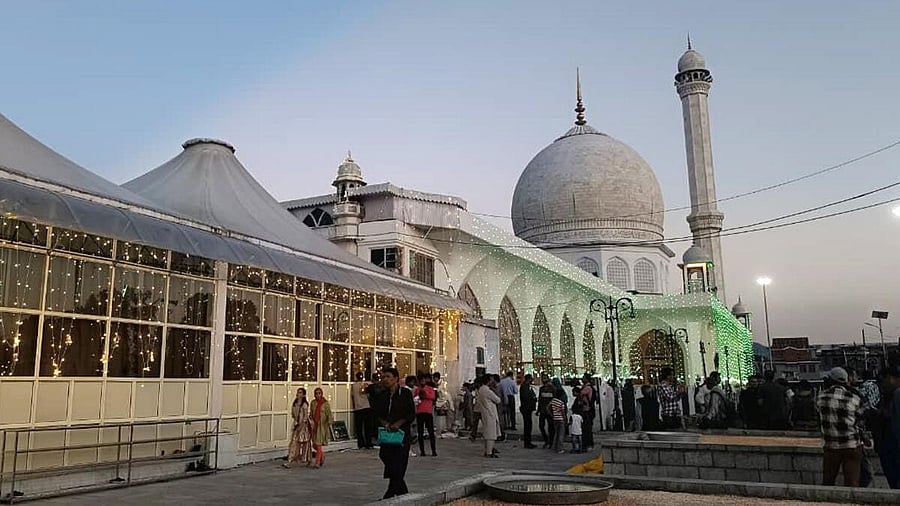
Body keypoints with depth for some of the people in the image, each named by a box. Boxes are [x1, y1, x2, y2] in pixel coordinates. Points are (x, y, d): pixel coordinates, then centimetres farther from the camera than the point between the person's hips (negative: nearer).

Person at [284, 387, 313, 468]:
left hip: (304, 425, -6)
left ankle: (307, 460, 18)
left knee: (304, 443, 3)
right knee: (294, 443, 2)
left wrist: (301, 425, -17)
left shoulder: (304, 404, -12)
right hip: (296, 424, 6)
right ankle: (290, 461, 5)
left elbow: (306, 416, -14)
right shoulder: (294, 403, 7)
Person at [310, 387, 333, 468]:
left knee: (319, 444, -9)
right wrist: (311, 422, 1)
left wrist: (329, 424, -15)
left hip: (322, 426, -4)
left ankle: (317, 463, -4)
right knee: (314, 445, 7)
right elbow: (311, 414, 11)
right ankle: (322, 456, 34)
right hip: (314, 425, 4)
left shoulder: (325, 403, -4)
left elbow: (329, 415, -5)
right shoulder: (313, 403, 7)